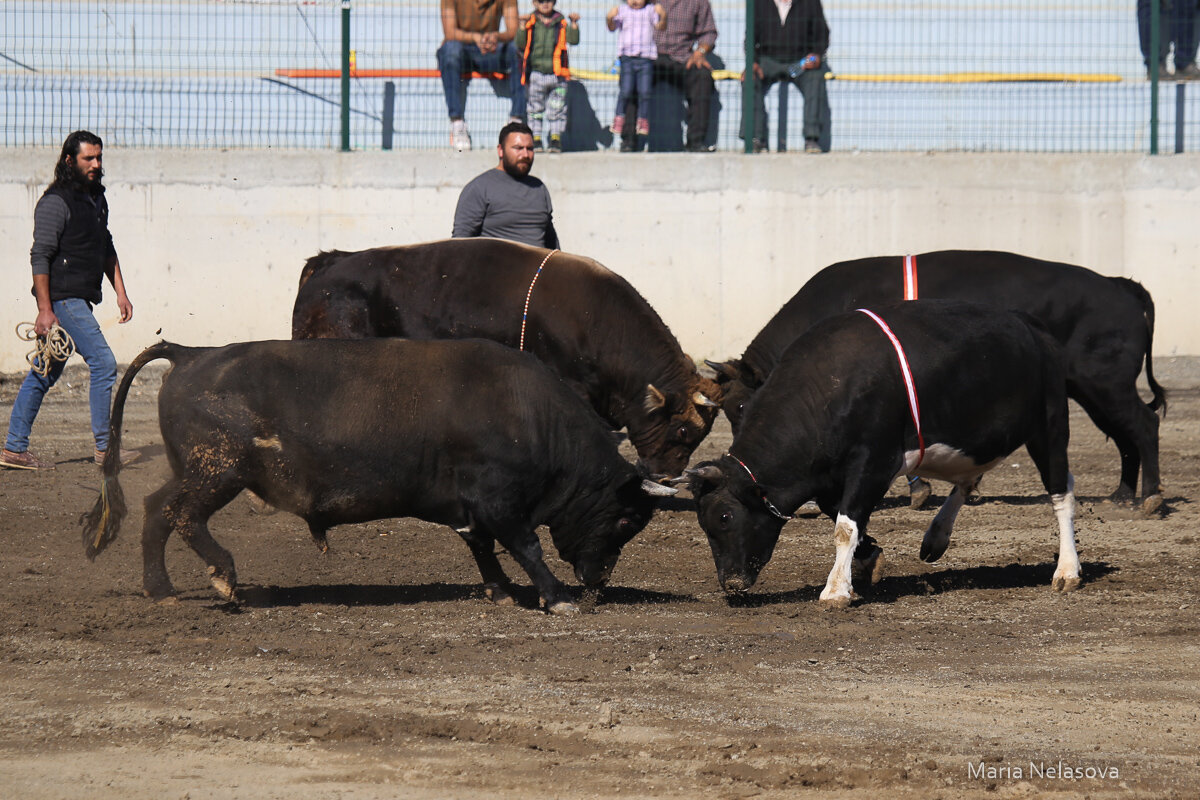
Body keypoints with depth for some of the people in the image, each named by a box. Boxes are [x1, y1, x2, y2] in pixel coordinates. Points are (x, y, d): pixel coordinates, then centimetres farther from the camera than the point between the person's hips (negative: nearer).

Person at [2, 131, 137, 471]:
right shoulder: (55, 202, -13)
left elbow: (106, 249, 25)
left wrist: (120, 292, 17)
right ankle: (105, 448, -3)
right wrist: (45, 310, -19)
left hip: (80, 300, 9)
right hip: (62, 299, -9)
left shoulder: (96, 199, 15)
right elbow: (40, 256, -15)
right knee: (103, 363, -9)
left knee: (44, 375, 9)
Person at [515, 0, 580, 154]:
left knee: (557, 109, 0)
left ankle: (556, 139, 6)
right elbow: (520, 43, -4)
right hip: (535, 73, 0)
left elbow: (573, 40, -4)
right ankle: (536, 139, 12)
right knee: (535, 109, 4)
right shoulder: (530, 22, 5)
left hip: (557, 75, 0)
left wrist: (574, 24, -16)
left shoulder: (562, 22, 6)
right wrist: (523, 26, -15)